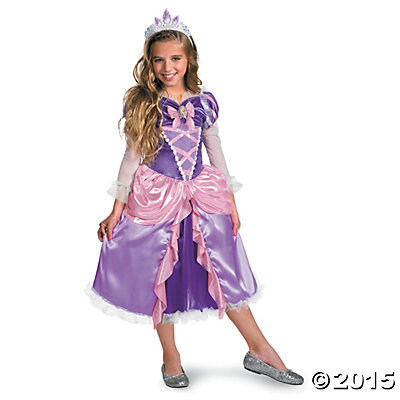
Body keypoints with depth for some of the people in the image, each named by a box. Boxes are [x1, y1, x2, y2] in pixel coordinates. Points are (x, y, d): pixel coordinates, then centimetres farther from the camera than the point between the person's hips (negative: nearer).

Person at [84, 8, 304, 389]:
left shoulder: (203, 102, 5)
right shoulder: (141, 103, -1)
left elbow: (216, 152, 11)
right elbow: (132, 156, 2)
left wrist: (230, 201, 10)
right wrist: (117, 208, 0)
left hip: (203, 195, 2)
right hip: (156, 198, -1)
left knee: (225, 273, 4)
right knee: (160, 277, 7)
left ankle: (260, 351, 16)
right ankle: (170, 357, 25)